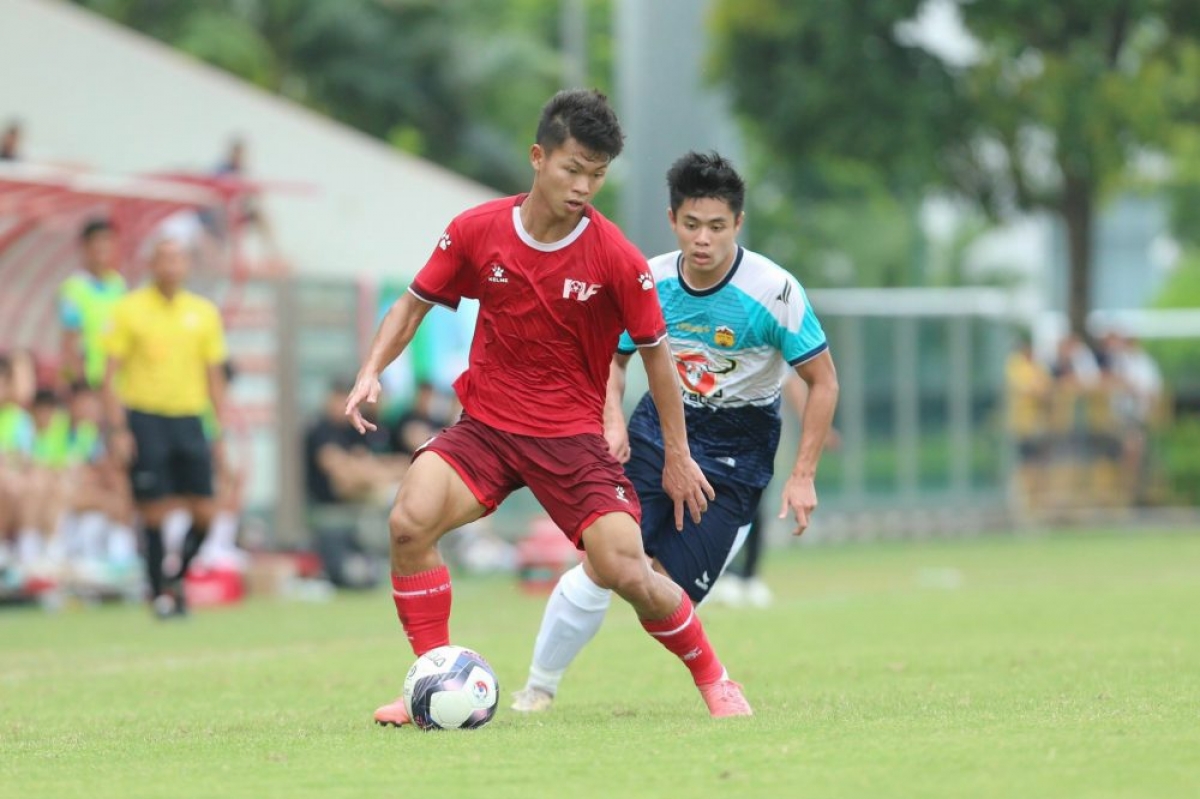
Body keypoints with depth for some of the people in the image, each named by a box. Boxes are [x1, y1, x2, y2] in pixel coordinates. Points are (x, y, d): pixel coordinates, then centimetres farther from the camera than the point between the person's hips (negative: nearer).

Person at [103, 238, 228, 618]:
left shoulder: (204, 312, 9)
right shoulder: (129, 310, -1)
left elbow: (214, 377, 14)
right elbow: (111, 373, -2)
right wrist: (118, 428, -10)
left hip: (189, 418, 3)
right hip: (144, 417, -3)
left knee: (204, 512, -3)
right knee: (154, 512, -5)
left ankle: (177, 579, 19)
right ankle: (158, 592, 8)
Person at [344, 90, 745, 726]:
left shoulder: (616, 259, -10)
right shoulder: (477, 231, -6)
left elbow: (654, 350, 2)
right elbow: (414, 303, 8)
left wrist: (677, 455, 6)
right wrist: (371, 373, -8)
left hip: (572, 435, -2)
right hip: (484, 424, 2)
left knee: (625, 572, -14)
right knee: (409, 522, -23)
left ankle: (712, 679, 13)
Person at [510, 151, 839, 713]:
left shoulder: (773, 291, -18)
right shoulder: (651, 281, -8)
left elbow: (823, 382, -10)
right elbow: (614, 357, 10)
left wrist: (803, 476, -13)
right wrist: (612, 419, -10)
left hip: (735, 456, -3)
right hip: (658, 429, 3)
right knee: (601, 564, -11)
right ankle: (538, 687, 5)